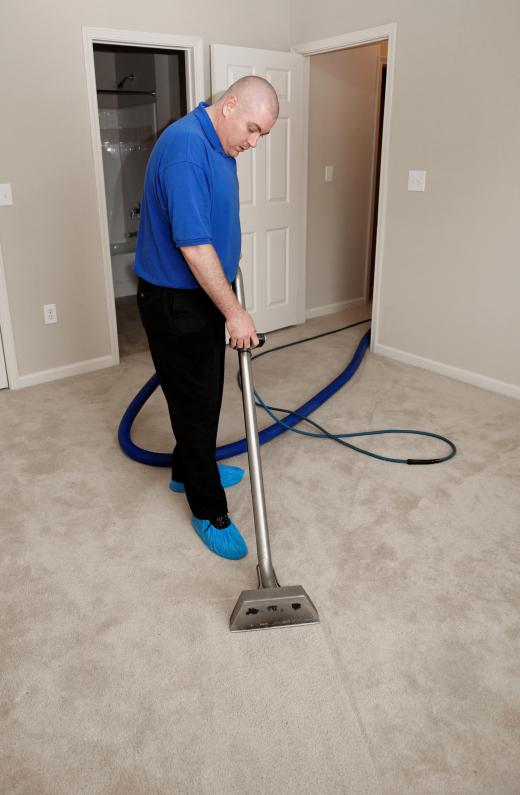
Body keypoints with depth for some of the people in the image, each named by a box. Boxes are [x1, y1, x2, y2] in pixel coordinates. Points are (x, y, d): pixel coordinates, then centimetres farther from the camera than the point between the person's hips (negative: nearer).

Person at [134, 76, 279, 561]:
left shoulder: (218, 146, 9)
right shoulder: (185, 145, -24)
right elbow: (193, 245, -29)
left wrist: (229, 305, 23)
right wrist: (235, 313, -24)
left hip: (204, 293, 10)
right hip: (175, 302, -10)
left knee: (205, 393, 19)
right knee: (196, 402, -1)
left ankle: (188, 470, 38)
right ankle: (209, 510, 13)